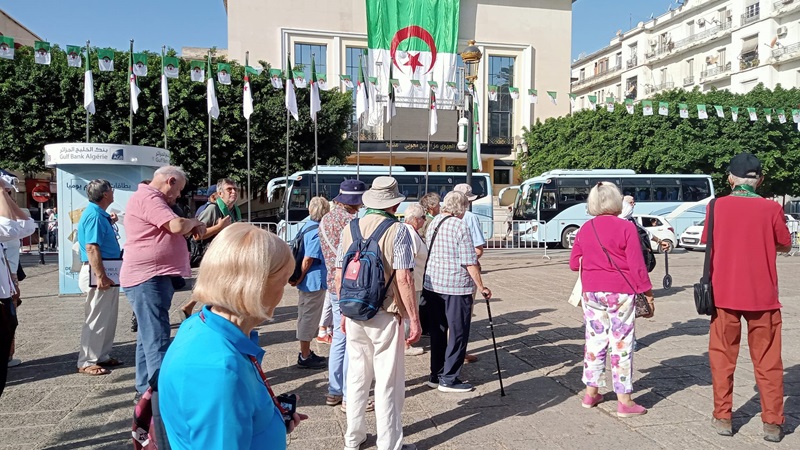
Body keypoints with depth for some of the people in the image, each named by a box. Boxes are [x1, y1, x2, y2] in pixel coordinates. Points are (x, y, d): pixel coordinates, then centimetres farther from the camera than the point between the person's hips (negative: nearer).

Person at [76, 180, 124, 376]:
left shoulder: (99, 214, 13)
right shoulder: (94, 215, -18)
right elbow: (91, 248, -25)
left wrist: (109, 223, 14)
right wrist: (101, 276, -27)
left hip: (107, 272, 11)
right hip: (100, 273, -11)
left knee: (108, 317, 17)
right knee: (97, 319, -3)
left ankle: (102, 356, 27)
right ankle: (87, 362, 6)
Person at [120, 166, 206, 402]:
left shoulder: (151, 199, 20)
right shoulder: (147, 198, -14)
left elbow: (170, 231, 23)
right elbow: (177, 225, -25)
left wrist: (191, 227, 5)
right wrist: (194, 222, -4)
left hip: (153, 278, 11)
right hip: (147, 279, -11)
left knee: (148, 337, 16)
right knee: (157, 341, -11)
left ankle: (145, 390, 26)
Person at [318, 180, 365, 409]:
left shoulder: (326, 220, 10)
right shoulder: (350, 221, -17)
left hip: (334, 285, 9)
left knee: (339, 337, 17)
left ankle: (334, 391, 25)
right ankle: (349, 396, 7)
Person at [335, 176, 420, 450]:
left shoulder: (350, 229, 5)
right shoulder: (397, 230, -10)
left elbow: (339, 276, 9)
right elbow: (403, 278, -16)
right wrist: (414, 319, -10)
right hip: (385, 315, -5)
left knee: (356, 377, 16)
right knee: (388, 382, 5)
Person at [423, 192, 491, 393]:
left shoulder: (433, 223, 9)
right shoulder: (460, 226, -13)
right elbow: (470, 263, -15)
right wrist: (481, 287, -7)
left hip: (432, 285, 8)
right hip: (456, 288, -7)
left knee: (438, 331, 16)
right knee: (458, 334, 4)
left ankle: (436, 376, 24)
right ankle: (449, 379, 8)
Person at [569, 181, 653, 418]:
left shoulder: (585, 229, 4)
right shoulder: (626, 228, -8)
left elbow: (574, 263, 9)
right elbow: (637, 265, -10)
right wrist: (647, 293, -3)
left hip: (591, 292, 4)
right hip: (620, 293, -4)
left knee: (595, 340, 13)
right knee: (621, 344, 2)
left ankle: (591, 392, 22)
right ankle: (624, 401, 8)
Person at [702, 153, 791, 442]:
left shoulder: (717, 206, -4)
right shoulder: (771, 208, -6)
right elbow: (785, 246, 7)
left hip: (724, 294, 0)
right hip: (762, 296, 0)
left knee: (722, 358, 11)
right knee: (767, 361, 10)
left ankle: (723, 418, 15)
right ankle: (772, 423, 14)